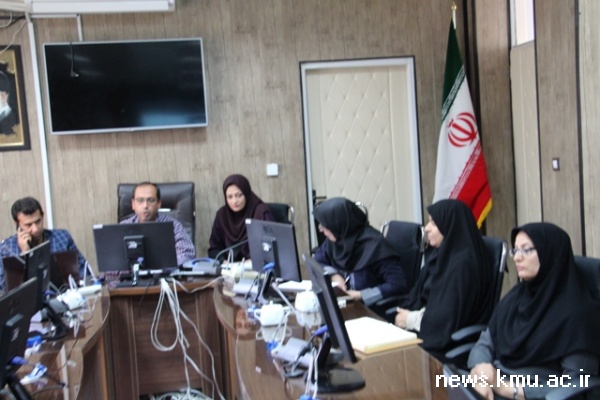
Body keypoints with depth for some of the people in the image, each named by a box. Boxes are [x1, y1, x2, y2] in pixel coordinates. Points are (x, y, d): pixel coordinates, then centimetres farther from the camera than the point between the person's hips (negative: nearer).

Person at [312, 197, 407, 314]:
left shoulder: (374, 245, -20)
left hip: (372, 311, -6)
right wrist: (333, 275, -6)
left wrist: (360, 296, -25)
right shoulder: (334, 240, 0)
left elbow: (397, 285, -23)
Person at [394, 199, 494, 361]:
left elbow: (449, 317, -21)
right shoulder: (441, 254, 9)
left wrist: (411, 319, -10)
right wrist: (406, 313, -9)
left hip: (453, 345, -8)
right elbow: (422, 296, 10)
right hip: (436, 333, 8)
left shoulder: (463, 263, -19)